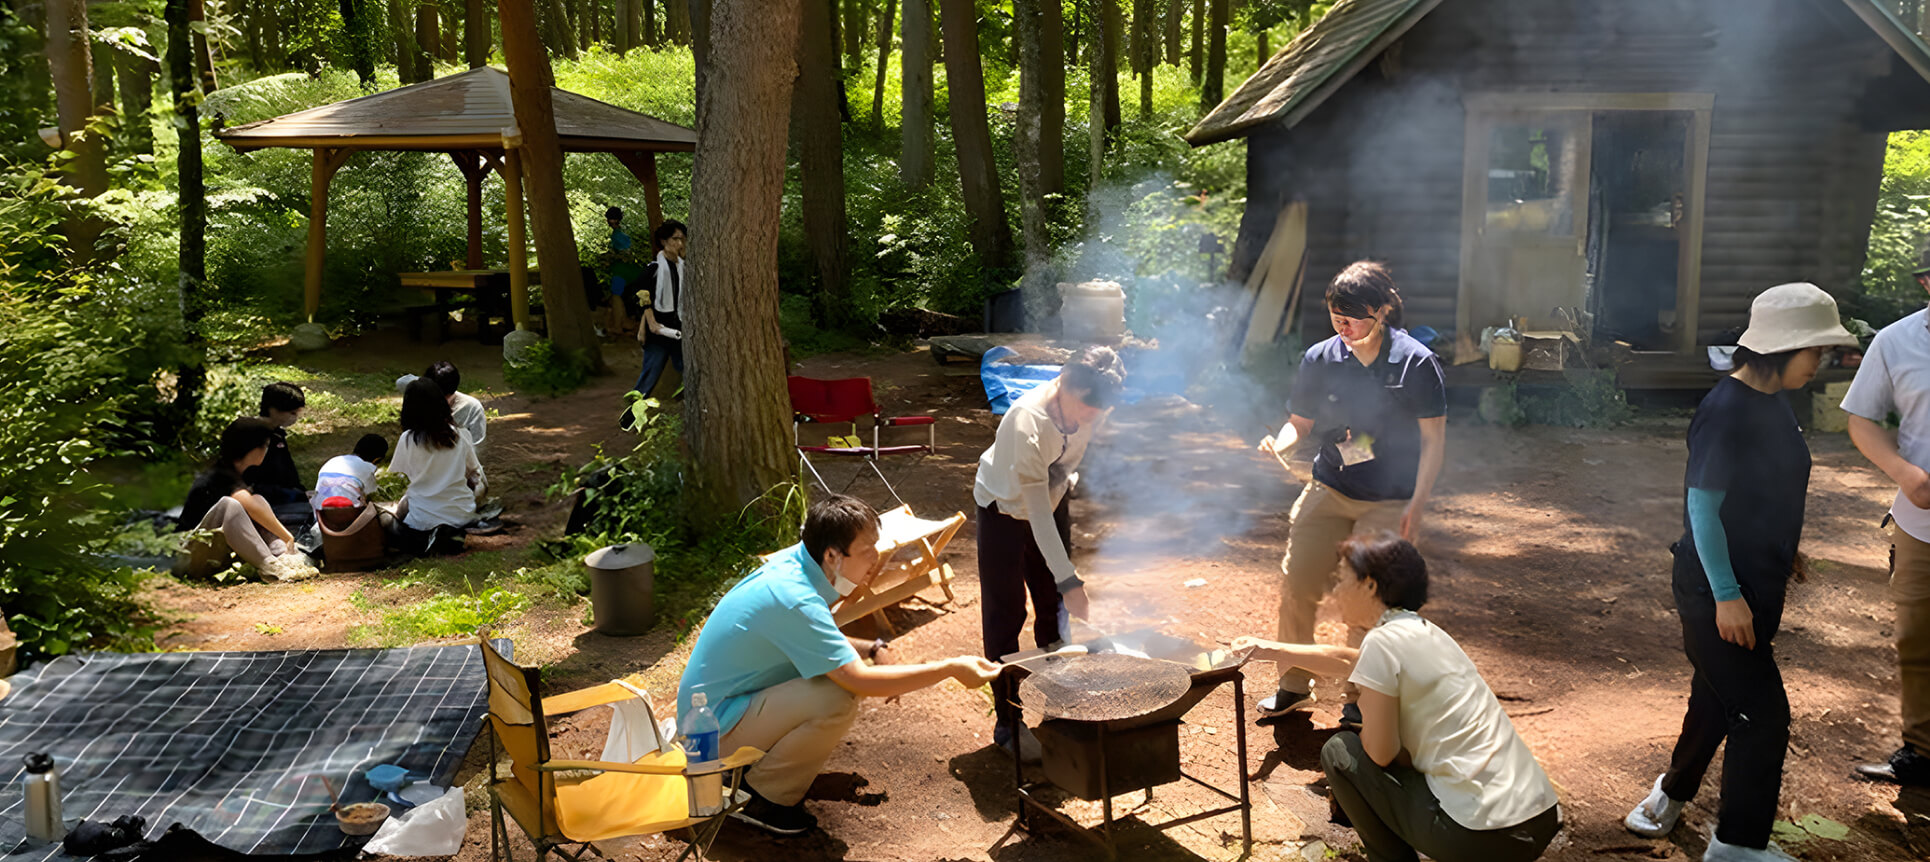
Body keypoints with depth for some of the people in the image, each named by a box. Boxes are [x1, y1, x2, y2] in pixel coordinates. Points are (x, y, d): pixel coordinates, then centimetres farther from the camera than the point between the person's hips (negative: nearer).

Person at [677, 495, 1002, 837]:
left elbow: (817, 639, 16)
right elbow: (860, 681, -32)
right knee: (837, 700, -27)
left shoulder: (794, 561, -3)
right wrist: (950, 668, -26)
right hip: (715, 725, -9)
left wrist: (873, 649, -1)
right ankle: (761, 798, -5)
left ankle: (758, 763, 13)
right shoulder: (794, 599, -30)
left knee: (839, 670, 5)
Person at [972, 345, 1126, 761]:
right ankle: (1008, 723, 11)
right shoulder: (1028, 421, -40)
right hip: (1005, 510, -6)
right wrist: (1069, 579, -40)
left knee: (1054, 610, 12)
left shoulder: (1091, 409, -20)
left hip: (1054, 500, 6)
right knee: (1005, 617, 0)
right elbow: (1037, 511, -39)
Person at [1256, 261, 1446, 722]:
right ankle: (1294, 685, 22)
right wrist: (1280, 447, -15)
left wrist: (1417, 504, -12)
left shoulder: (1416, 363, -10)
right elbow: (1300, 424, 8)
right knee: (1296, 585, 1)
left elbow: (1433, 438, -6)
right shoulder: (1319, 359, -2)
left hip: (1389, 502, -3)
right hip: (1327, 491, 3)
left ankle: (1360, 697, 22)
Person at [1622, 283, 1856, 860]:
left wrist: (1781, 549, 22)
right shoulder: (1729, 411, -23)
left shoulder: (1772, 401, 5)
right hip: (1718, 591, -9)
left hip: (1756, 584, 9)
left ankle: (1673, 795, 40)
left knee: (1719, 701, 20)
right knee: (1763, 714, -1)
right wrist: (1726, 594, -22)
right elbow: (1702, 504, -22)